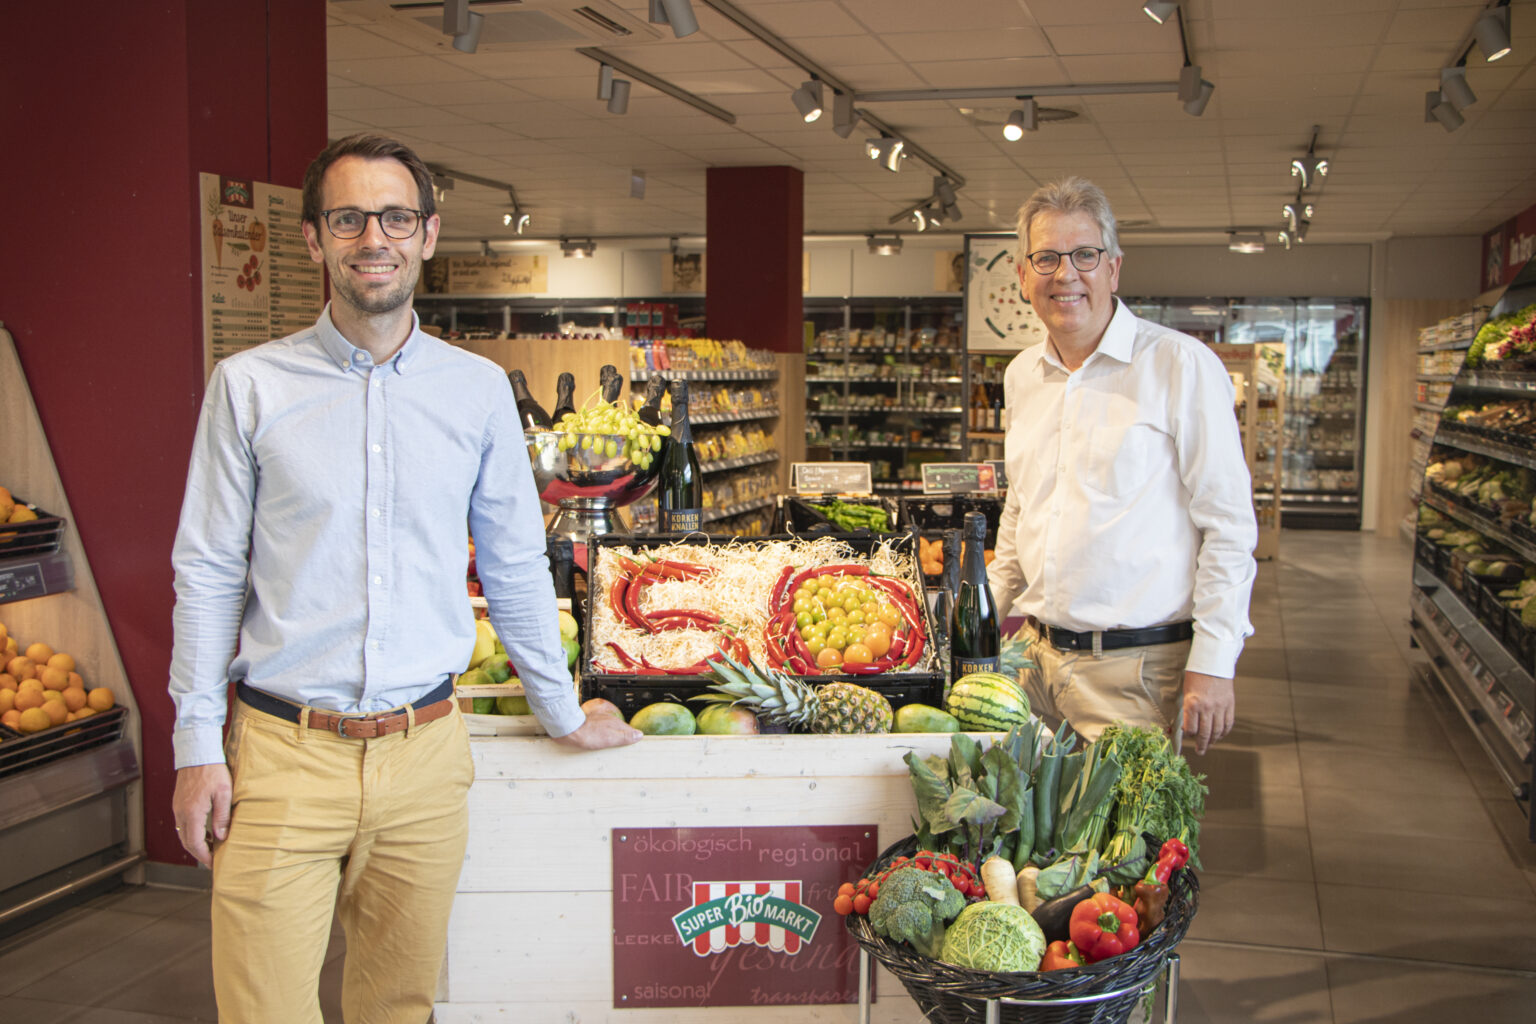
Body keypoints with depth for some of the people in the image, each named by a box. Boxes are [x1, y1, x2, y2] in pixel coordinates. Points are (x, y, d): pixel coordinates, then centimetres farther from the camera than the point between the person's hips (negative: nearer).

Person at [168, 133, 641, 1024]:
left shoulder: (479, 390, 4)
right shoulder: (249, 386, 0)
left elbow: (516, 565, 11)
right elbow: (208, 573, 1)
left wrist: (565, 716, 15)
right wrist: (199, 747, -3)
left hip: (425, 752, 2)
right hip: (283, 755, -1)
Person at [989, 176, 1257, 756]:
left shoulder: (1180, 366, -9)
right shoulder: (1021, 376, 10)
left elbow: (1230, 528, -10)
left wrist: (1212, 665, -14)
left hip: (1138, 668, -5)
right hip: (1038, 657, 6)